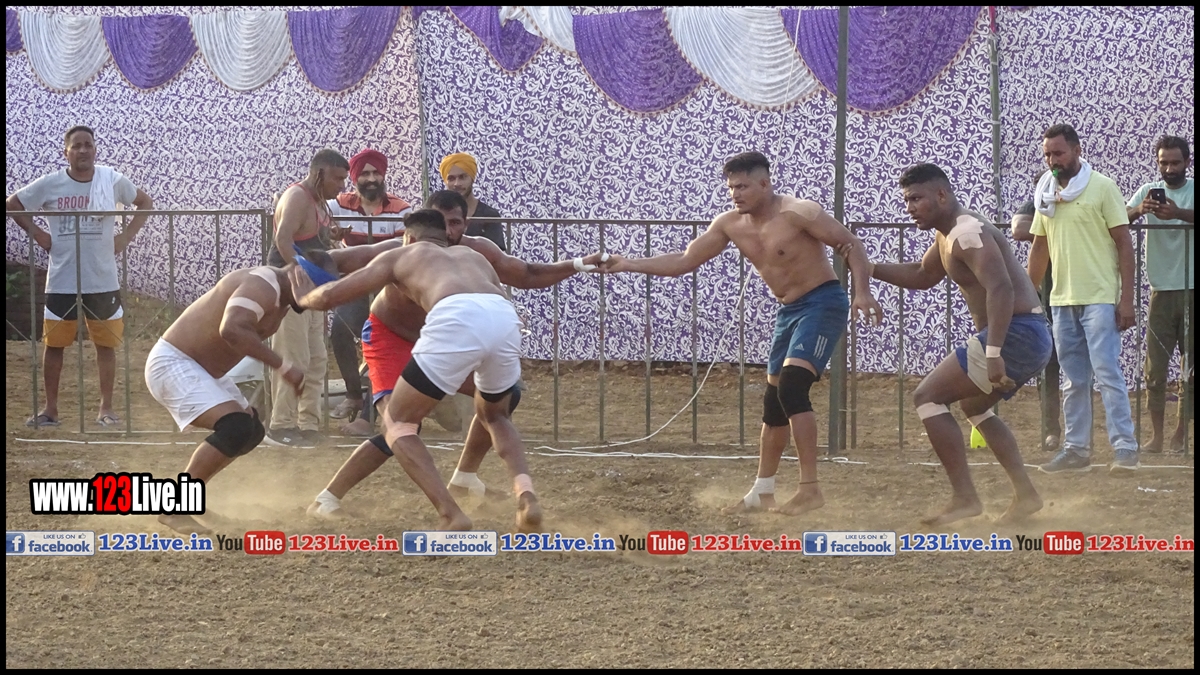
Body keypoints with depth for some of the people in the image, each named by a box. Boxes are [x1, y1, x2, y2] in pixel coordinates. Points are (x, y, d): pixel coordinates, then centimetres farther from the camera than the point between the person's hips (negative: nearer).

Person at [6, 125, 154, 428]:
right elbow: (12, 205, 9)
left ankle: (106, 408, 12)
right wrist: (36, 233, -1)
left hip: (103, 281, 0)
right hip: (61, 282, 0)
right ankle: (50, 409, 13)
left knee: (106, 344, 4)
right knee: (53, 344, 4)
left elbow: (145, 202, 13)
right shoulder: (50, 184, -3)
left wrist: (127, 236, 2)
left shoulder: (113, 181, -2)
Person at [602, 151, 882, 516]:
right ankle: (762, 492, 23)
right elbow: (685, 261, 7)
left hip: (822, 303, -8)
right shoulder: (730, 224, 2)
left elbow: (851, 244, -15)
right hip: (788, 310, 8)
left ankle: (810, 490, -20)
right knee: (774, 401, 12)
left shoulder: (797, 213, -19)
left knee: (792, 388, -22)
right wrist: (630, 265, -3)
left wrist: (862, 291, -27)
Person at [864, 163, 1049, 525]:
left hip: (1015, 334, -11)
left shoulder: (966, 233, -15)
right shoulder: (948, 235, 18)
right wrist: (869, 269, 24)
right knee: (974, 406, 32)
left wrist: (993, 353, -35)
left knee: (927, 397, -8)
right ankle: (1025, 494, 25)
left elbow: (1000, 287, -28)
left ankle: (965, 499, -12)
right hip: (1033, 339, 11)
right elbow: (922, 276, 36)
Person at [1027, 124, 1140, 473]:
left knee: (1107, 373, -10)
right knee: (1074, 380, 9)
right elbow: (1039, 248, 19)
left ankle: (1125, 448, -10)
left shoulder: (1102, 187, -5)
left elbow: (1124, 242, -6)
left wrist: (1126, 298, -11)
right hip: (1062, 300, 6)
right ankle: (1076, 449, 13)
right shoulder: (1046, 194, 12)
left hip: (1099, 298, -6)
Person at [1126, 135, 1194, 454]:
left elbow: (1190, 217, -20)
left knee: (1190, 367, 1)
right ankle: (1156, 436, 3)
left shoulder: (1193, 191, 0)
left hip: (1191, 289, -1)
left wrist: (1178, 213, -40)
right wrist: (1138, 210, -31)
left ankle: (1181, 434, 9)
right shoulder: (1149, 191, 5)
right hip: (1161, 290, 1)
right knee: (1155, 367, 0)